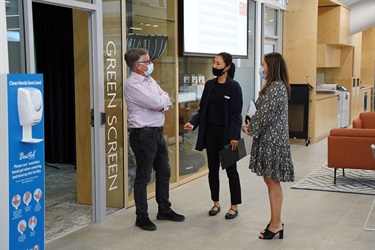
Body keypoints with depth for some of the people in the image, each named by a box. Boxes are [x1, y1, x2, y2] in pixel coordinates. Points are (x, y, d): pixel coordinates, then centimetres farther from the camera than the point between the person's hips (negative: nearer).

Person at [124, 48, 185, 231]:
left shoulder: (150, 80, 12)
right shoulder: (132, 85, -15)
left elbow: (166, 102, 10)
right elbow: (157, 102, -22)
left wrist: (160, 105, -11)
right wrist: (163, 98, 0)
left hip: (158, 132, 9)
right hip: (143, 134, -9)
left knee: (164, 173, 16)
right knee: (143, 177, 0)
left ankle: (164, 210, 31)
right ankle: (141, 216, 12)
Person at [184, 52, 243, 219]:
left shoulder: (234, 86, -9)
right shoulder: (209, 85, 6)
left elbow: (236, 114, -11)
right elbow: (202, 109, 8)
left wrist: (234, 136, -17)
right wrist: (193, 123, -8)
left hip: (226, 133, -5)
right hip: (210, 132, 5)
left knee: (231, 170, 4)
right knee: (213, 169, 12)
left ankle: (234, 206, 15)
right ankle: (216, 203, 25)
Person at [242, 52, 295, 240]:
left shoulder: (277, 87, -17)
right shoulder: (274, 86, 15)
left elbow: (266, 113, -19)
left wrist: (250, 129, -7)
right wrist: (251, 124, 5)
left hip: (273, 140, -10)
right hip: (268, 138, 10)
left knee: (273, 181, -2)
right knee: (270, 180, 13)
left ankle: (276, 224, 7)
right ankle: (275, 221, 21)